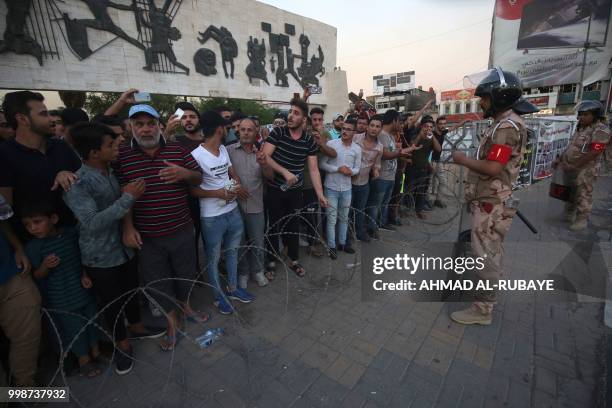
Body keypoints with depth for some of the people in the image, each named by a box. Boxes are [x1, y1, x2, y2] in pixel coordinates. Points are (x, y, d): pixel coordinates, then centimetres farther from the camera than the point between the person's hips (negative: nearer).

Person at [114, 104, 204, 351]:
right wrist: (128, 227, -9)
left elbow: (198, 178, 6)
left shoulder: (177, 150, 1)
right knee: (157, 282, 12)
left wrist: (185, 173, -17)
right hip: (147, 237, -1)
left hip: (181, 231, 2)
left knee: (186, 273, 19)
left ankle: (185, 307, 48)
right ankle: (172, 324, 35)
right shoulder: (121, 155, -3)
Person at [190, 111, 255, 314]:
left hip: (233, 210, 8)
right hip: (212, 217, -7)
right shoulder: (196, 155, -19)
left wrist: (238, 185, -5)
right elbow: (191, 189, -14)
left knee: (232, 251, 21)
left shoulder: (224, 149, 4)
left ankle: (233, 288, 41)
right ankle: (219, 296, 32)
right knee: (214, 258, 12)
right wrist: (217, 193, -21)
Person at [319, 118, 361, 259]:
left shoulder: (357, 149, 1)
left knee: (344, 218, 16)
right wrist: (338, 169, -21)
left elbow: (357, 169, 6)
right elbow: (322, 164, -10)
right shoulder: (331, 144, -10)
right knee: (332, 218, 4)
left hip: (346, 188, 4)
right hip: (331, 187, -4)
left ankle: (342, 243, 32)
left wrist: (351, 171, -17)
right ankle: (331, 246, 17)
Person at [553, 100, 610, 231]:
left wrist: (574, 165, -22)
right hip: (569, 167, 8)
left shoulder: (601, 130, -15)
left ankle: (582, 220, 10)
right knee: (570, 192, 19)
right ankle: (569, 213, 33)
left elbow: (593, 153, -21)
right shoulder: (581, 128, 12)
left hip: (584, 170, -8)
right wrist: (560, 159, 12)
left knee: (583, 196, 1)